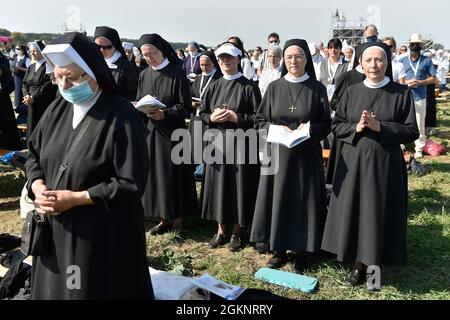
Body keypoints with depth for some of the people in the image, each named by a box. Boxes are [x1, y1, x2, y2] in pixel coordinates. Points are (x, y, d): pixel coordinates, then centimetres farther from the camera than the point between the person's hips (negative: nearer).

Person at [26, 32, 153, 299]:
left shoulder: (122, 117, -19)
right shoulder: (58, 108, 2)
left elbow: (132, 183, -20)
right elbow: (34, 155, 12)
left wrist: (74, 198, -19)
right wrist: (39, 189, -8)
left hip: (104, 234, -6)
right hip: (55, 228, 7)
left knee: (95, 290, 11)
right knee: (53, 288, 22)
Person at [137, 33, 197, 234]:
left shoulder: (177, 73, -6)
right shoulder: (144, 75, 10)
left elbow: (186, 107, -9)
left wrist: (164, 114, -22)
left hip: (172, 131, -5)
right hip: (150, 131, 5)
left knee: (173, 174, -1)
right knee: (155, 174, 7)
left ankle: (177, 217, 14)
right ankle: (165, 218, 18)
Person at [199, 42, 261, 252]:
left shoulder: (249, 87, -5)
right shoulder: (213, 87, 9)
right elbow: (202, 113, 12)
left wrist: (236, 117, -17)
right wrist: (212, 117, -9)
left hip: (240, 143, -4)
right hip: (217, 142, 4)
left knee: (239, 186, 3)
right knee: (219, 185, 9)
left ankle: (236, 232, 18)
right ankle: (221, 229, 25)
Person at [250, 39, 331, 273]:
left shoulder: (317, 88, 0)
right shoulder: (274, 87, 4)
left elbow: (326, 125, 1)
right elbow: (259, 121, 4)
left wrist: (309, 129, -19)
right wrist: (276, 129, -15)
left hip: (307, 155, -1)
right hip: (278, 153, 1)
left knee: (303, 201, 4)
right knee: (278, 200, 6)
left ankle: (301, 253, 17)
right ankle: (280, 250, 21)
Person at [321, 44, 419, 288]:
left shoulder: (402, 93, -1)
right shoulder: (351, 92, 5)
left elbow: (411, 131, -4)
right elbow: (336, 126, 5)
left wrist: (379, 127, -16)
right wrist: (356, 128, -13)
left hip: (385, 163, -2)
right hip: (353, 161, 2)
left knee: (377, 211, 2)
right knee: (352, 209, 5)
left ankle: (363, 263, 18)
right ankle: (358, 260, 21)